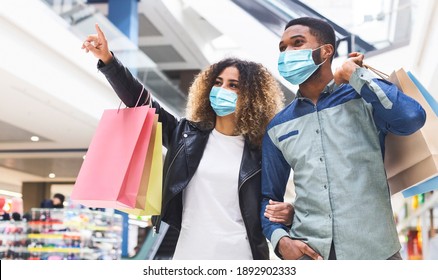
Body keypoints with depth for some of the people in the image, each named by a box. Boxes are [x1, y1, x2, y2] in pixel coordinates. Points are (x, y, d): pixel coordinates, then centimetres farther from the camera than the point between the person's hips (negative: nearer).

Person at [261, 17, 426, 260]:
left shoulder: (366, 97, 1)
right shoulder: (278, 127, 9)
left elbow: (412, 118, -20)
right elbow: (269, 198, 13)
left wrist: (355, 75, -9)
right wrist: (281, 240, -6)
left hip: (375, 251, -2)